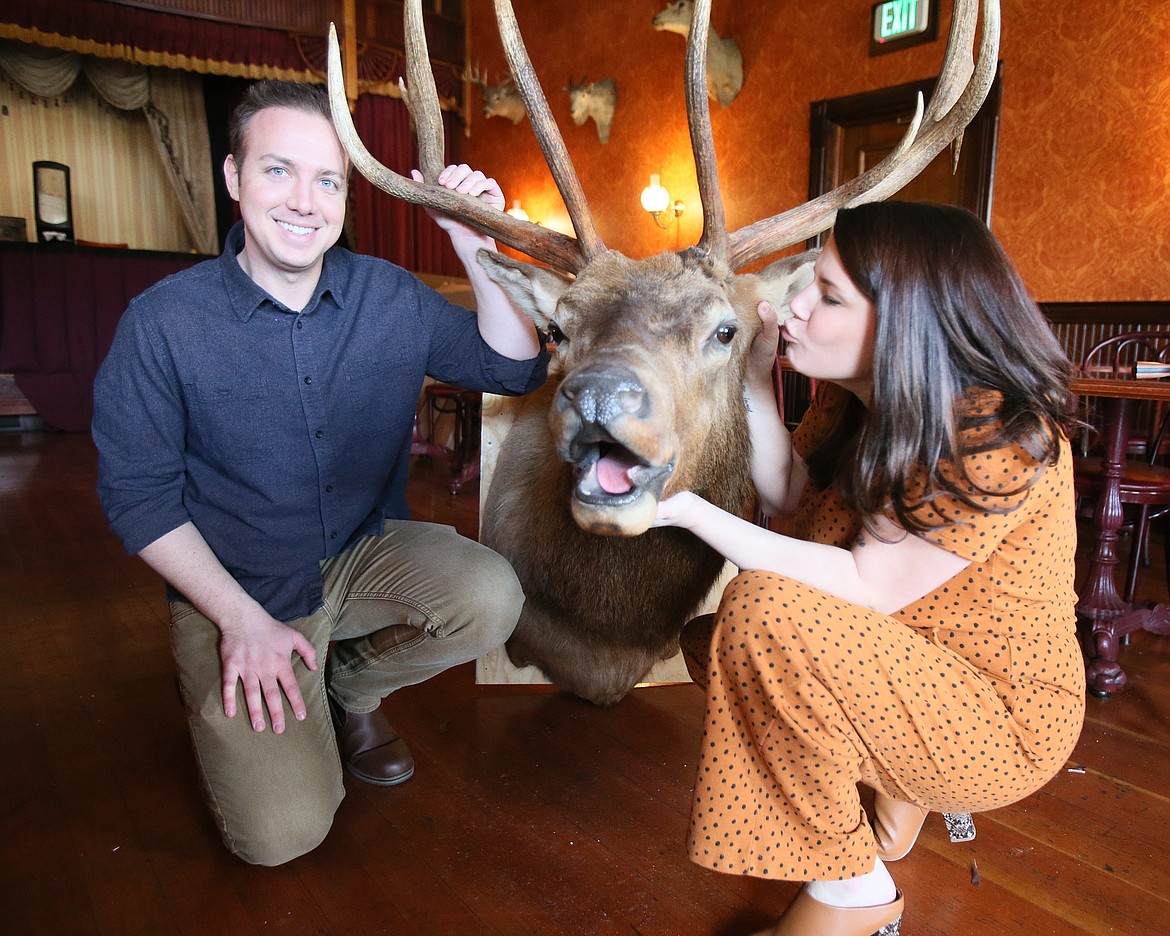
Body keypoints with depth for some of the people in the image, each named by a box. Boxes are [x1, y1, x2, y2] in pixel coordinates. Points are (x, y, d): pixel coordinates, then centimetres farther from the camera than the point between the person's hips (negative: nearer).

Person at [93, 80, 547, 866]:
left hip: (370, 552, 4)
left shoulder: (388, 296, -5)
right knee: (283, 833, -14)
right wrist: (241, 619, -16)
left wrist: (476, 250, -18)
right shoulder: (164, 323, -14)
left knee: (492, 599, -26)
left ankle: (352, 686, 7)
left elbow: (514, 370, -5)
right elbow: (138, 495, -9)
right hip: (240, 594, -3)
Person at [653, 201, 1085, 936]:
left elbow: (864, 590, -27)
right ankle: (900, 791, 15)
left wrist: (690, 511, -29)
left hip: (1005, 727, -8)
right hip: (912, 675, 8)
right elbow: (793, 501, 0)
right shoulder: (853, 395, -3)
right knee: (711, 643, 5)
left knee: (763, 612, -30)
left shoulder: (996, 434, -27)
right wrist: (756, 379, -10)